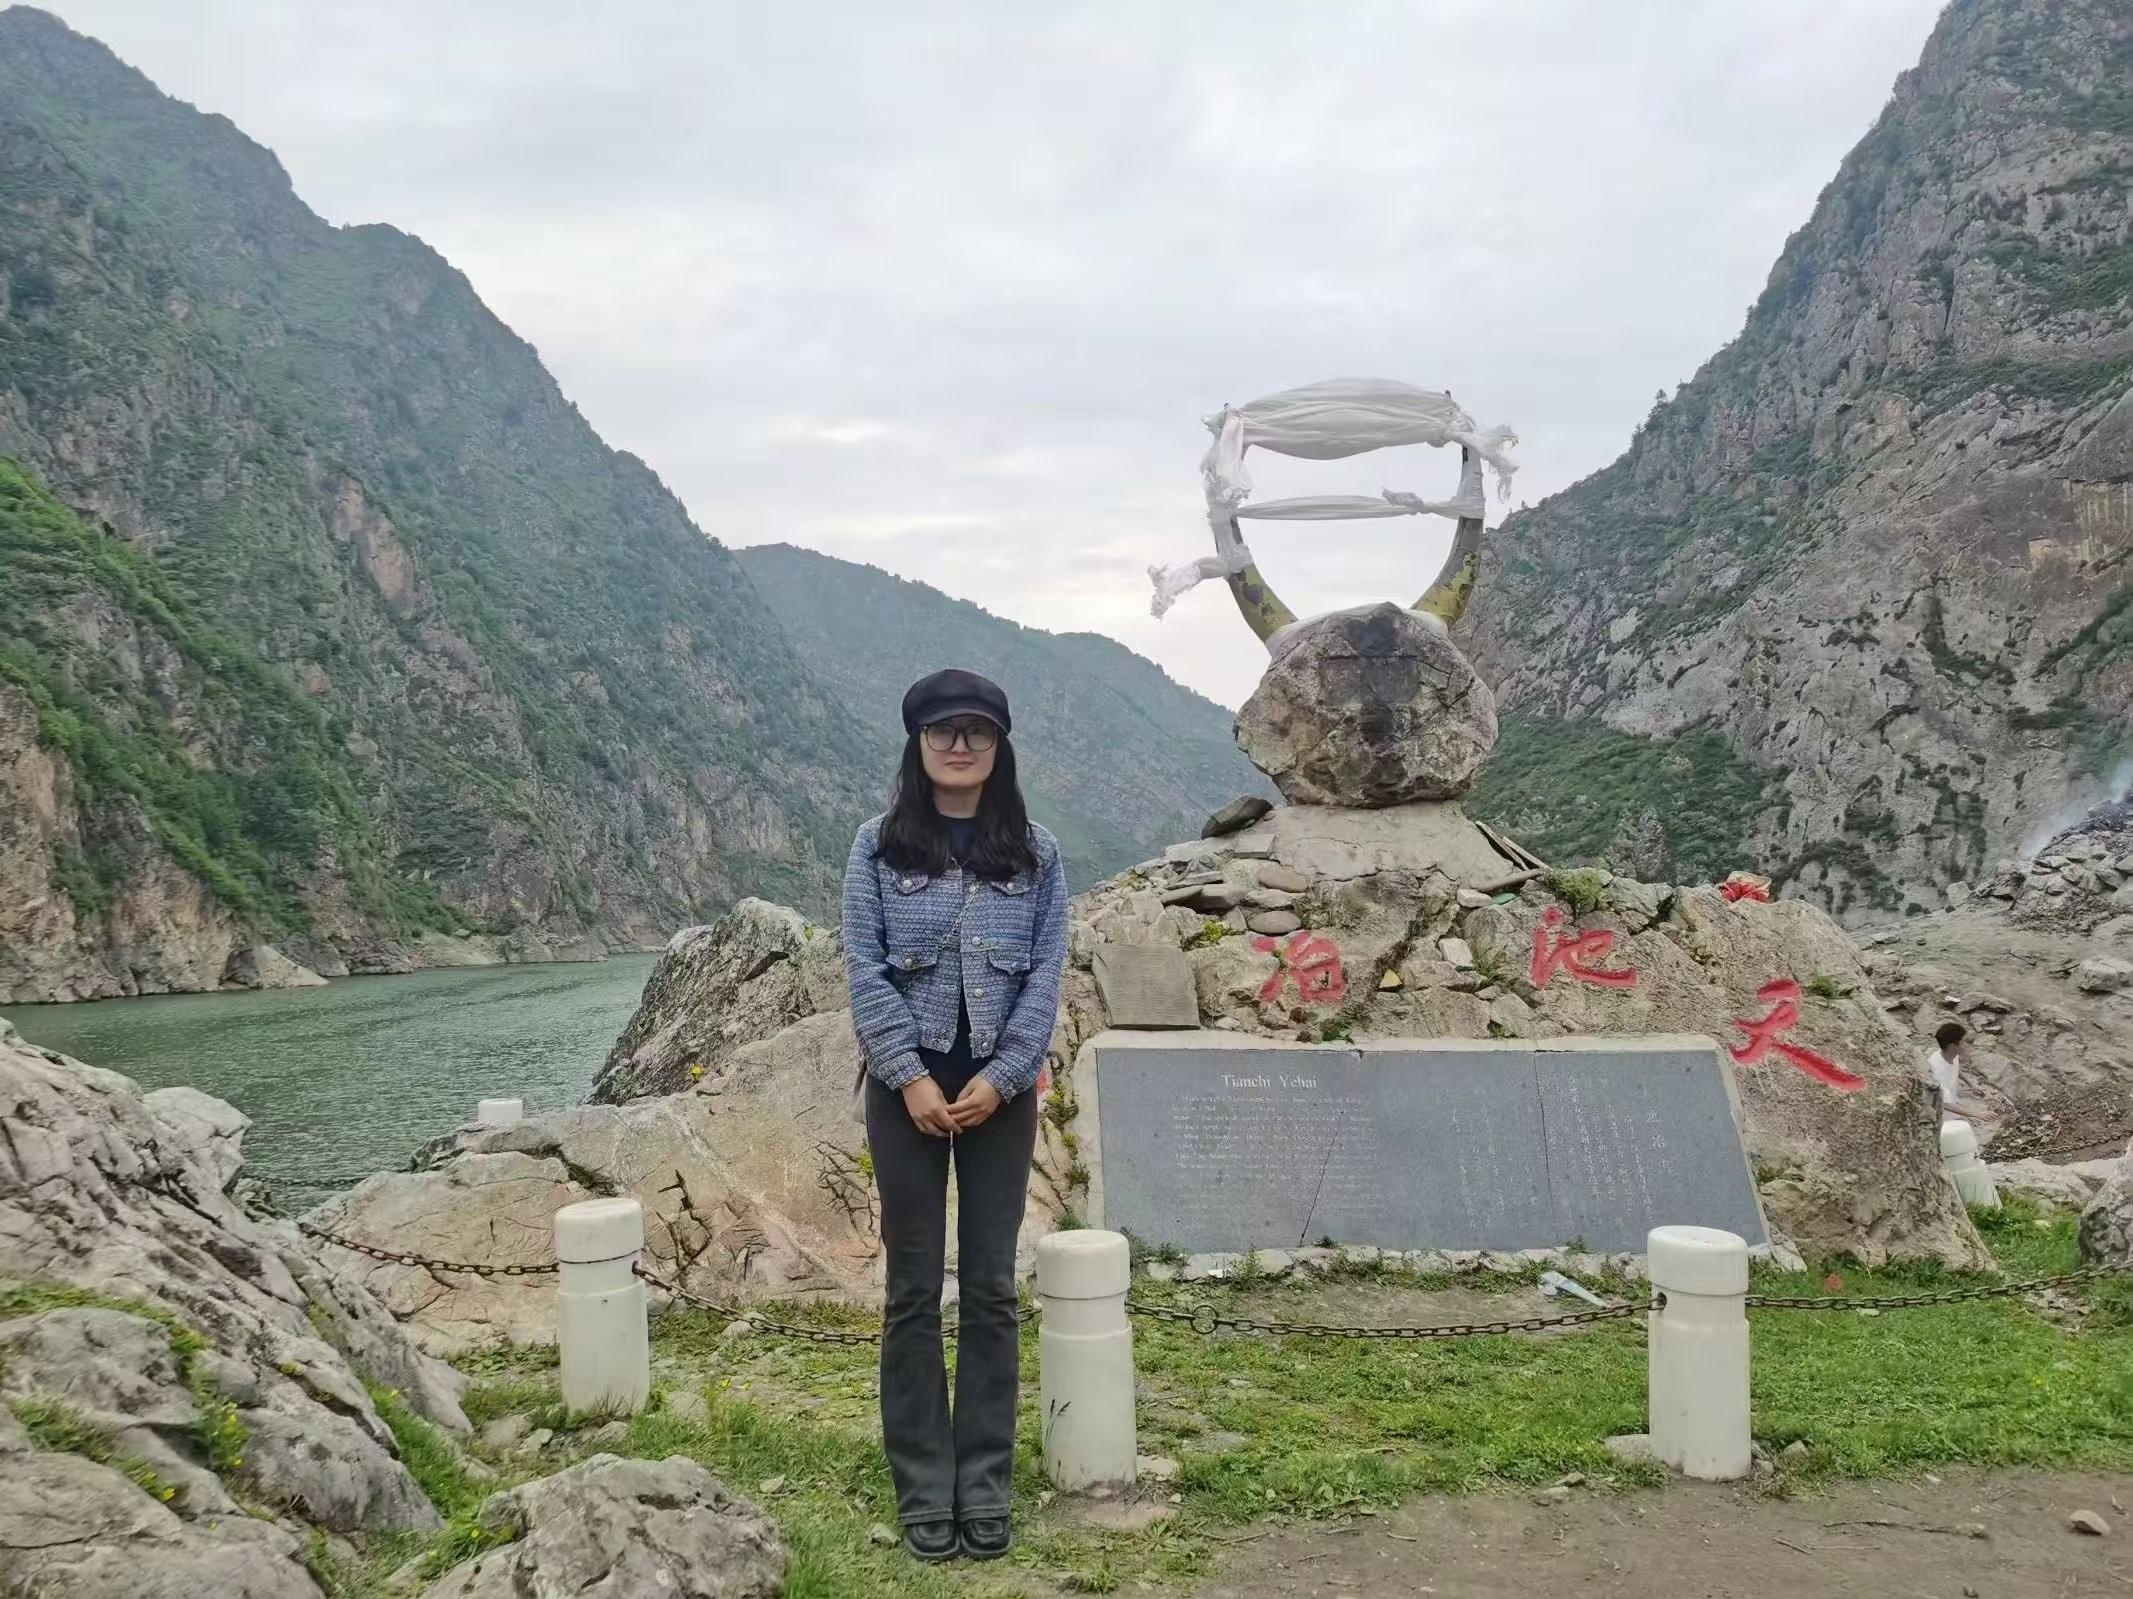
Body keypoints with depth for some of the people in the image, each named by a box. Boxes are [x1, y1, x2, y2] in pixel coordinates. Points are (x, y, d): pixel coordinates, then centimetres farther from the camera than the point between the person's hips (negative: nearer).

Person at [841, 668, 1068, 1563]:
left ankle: (985, 1483, 16)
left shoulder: (1034, 852, 4)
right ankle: (922, 1486, 14)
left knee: (992, 1287, 6)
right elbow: (864, 968, -5)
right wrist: (910, 1076, -13)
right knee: (914, 1288, 5)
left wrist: (1000, 1077, -11)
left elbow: (1047, 972, 0)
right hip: (908, 1086, -1)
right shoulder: (879, 846, 0)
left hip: (1001, 1089, 1)